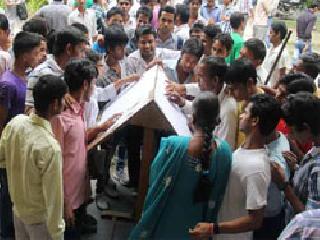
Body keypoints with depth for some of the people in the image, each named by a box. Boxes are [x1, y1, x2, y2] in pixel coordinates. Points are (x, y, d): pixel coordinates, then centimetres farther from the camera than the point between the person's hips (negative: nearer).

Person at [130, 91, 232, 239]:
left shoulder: (173, 145, -28)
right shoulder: (225, 150, -19)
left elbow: (155, 181, -13)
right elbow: (219, 195, -5)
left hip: (168, 221, -3)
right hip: (198, 225, 3)